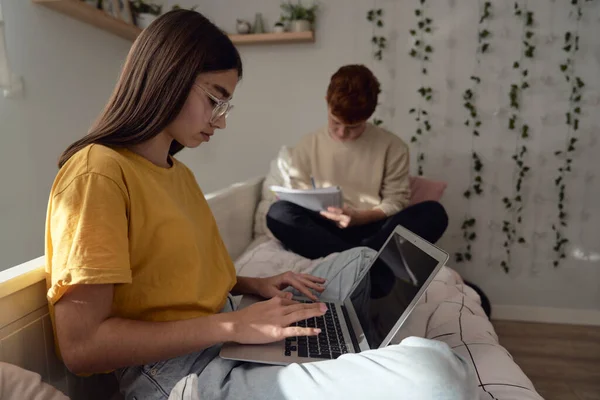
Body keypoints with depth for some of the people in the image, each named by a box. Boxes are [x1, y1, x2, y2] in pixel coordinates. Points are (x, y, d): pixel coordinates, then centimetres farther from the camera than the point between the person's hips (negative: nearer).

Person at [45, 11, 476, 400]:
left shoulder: (178, 173, 14)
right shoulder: (97, 172, -15)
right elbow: (81, 346, -20)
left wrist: (254, 286, 3)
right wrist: (233, 324, -21)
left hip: (230, 340, 10)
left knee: (361, 260, 22)